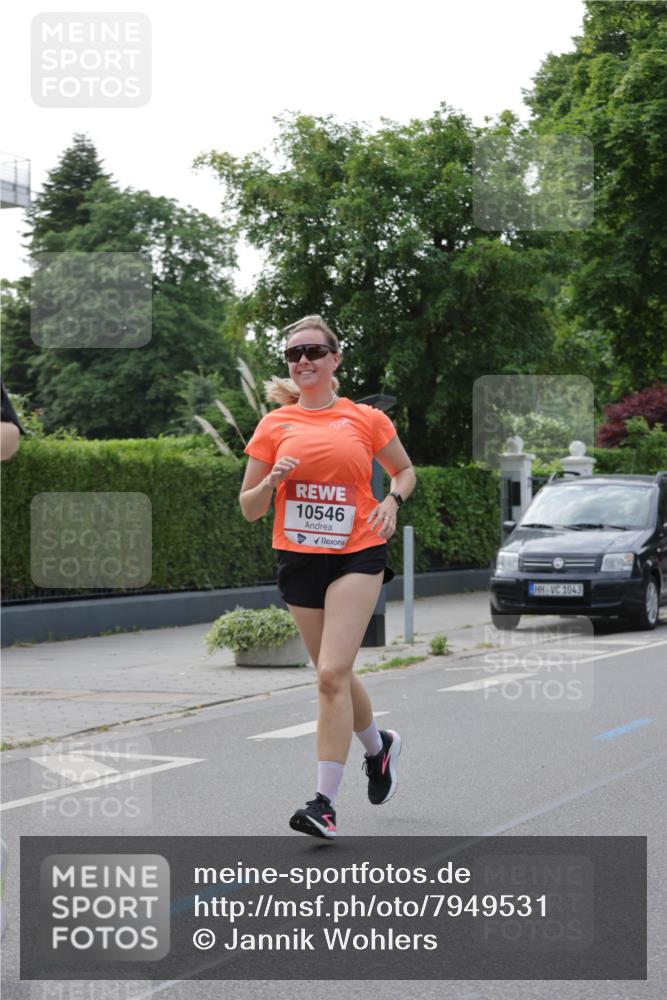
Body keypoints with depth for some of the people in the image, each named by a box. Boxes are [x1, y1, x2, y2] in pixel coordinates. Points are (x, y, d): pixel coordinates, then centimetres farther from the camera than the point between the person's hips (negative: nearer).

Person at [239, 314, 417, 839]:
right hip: (299, 559, 3)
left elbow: (405, 470, 19)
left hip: (357, 554, -3)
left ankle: (325, 801, -14)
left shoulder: (366, 419, 3)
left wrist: (392, 501, -2)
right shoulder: (275, 425, 6)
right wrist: (270, 481, -13)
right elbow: (249, 508, 8)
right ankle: (379, 745, 43)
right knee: (335, 676, 13)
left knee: (332, 673, -16)